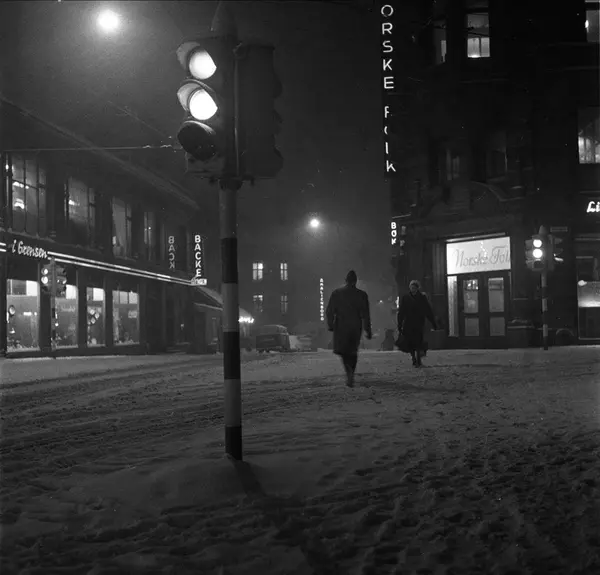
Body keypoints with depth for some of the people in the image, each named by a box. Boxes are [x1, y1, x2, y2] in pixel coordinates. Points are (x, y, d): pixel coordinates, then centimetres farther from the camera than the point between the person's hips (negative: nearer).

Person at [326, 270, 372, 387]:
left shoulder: (336, 293, -3)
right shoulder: (362, 295, -2)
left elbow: (329, 311, -2)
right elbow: (366, 315, -1)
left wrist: (330, 325, 8)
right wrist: (368, 331, 3)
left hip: (341, 327, -1)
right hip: (356, 327, 1)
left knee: (343, 351, 4)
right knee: (353, 352, 15)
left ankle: (349, 372, -21)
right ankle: (350, 375, 16)